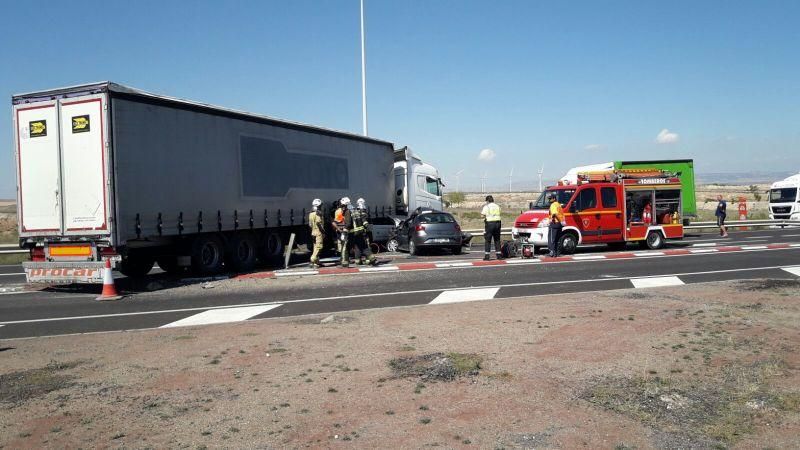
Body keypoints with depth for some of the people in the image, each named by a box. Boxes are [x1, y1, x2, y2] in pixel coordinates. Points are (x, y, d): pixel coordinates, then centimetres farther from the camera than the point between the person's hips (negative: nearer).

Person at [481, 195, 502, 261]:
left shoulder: (486, 207, -4)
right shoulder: (497, 206, 11)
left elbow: (483, 215, -10)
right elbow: (498, 214, 10)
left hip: (489, 223, -4)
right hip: (497, 223, 4)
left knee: (487, 240, 0)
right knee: (497, 240, 12)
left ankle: (486, 256, -3)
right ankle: (499, 255, 12)